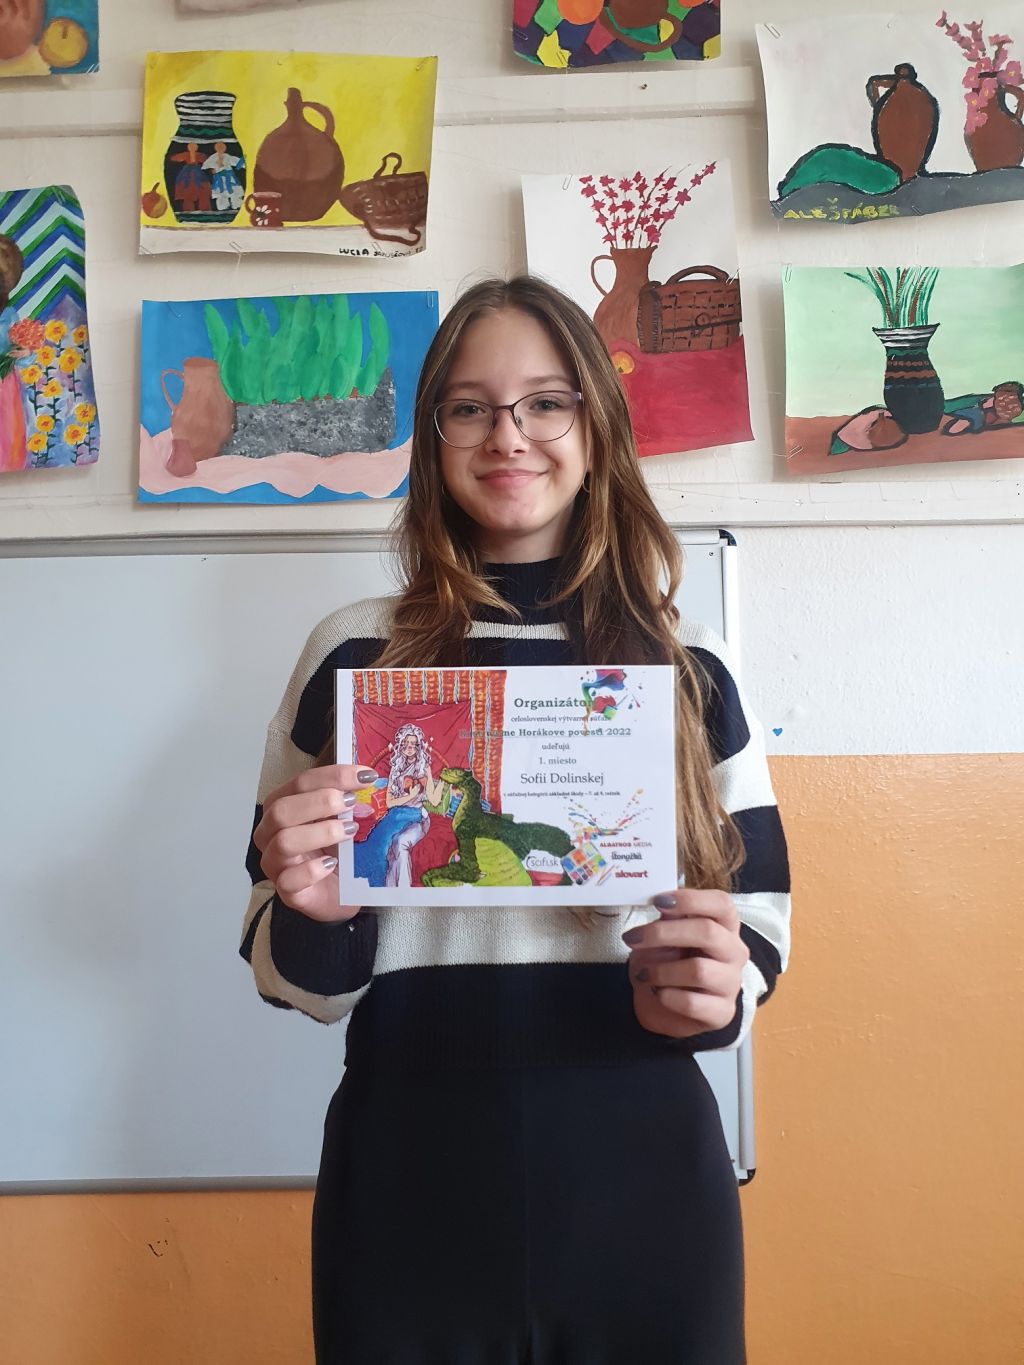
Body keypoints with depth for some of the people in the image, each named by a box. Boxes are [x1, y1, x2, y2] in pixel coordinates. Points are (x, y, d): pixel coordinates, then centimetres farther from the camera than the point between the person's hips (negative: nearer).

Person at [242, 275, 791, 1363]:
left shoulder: (687, 668, 1)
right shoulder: (356, 654, 0)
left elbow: (758, 917, 7)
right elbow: (299, 974, 4)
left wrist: (712, 993, -15)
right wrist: (311, 915, -18)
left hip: (641, 1182, 1)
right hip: (408, 1183, 0)